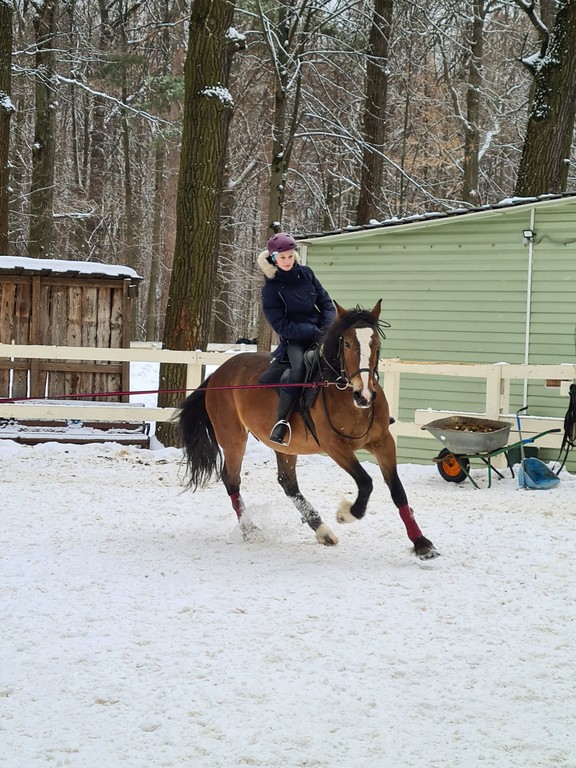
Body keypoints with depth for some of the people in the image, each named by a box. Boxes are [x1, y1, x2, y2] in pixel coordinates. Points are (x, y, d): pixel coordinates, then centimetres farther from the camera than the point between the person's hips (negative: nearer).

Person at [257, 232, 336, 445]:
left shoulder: (306, 274, 6)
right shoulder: (271, 289, -8)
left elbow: (326, 302, 11)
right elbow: (282, 326, -12)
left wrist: (328, 327, -8)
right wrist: (314, 332, -20)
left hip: (320, 331, 5)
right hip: (294, 339, -5)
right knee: (299, 367, -35)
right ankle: (281, 423, -33)